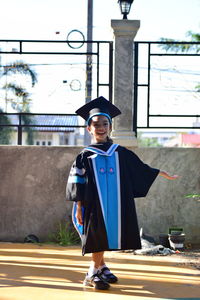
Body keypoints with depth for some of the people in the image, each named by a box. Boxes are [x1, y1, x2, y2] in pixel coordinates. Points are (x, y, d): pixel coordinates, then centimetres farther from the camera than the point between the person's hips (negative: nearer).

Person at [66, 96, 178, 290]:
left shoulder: (120, 153, 7)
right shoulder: (85, 156, -2)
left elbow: (142, 170, 18)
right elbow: (78, 185, -1)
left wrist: (165, 175, 23)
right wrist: (79, 208, -6)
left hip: (116, 207, 3)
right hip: (94, 207, -3)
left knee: (105, 237, 7)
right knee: (97, 237, -1)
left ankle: (96, 271, 19)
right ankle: (100, 267, 11)